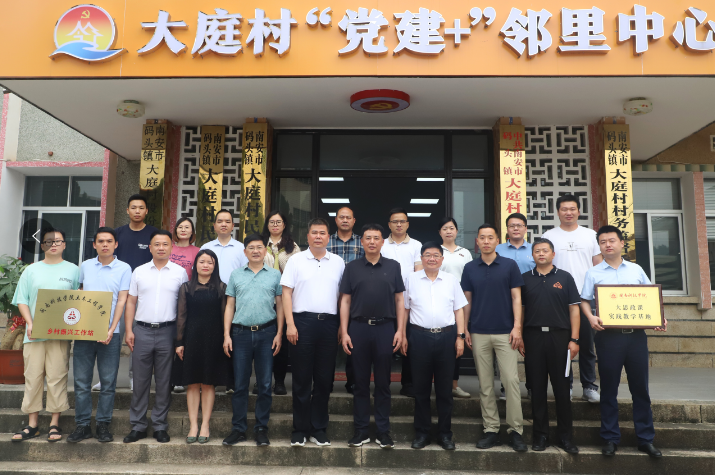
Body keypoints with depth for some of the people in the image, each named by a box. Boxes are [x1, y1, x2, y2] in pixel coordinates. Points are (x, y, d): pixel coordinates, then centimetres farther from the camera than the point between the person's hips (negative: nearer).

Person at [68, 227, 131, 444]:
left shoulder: (124, 269, 1)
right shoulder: (85, 266, 10)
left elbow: (121, 301, -3)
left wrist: (111, 330, -11)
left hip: (109, 333, -2)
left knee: (108, 382, 2)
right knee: (81, 381, 4)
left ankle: (103, 425, 12)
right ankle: (82, 425, 13)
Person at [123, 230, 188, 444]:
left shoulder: (180, 272, 4)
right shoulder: (139, 271, 9)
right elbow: (131, 302, 10)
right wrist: (128, 330, 1)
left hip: (167, 332, -1)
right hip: (142, 330, 1)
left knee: (164, 382, 5)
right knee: (140, 380, 6)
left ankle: (160, 426, 16)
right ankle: (138, 426, 17)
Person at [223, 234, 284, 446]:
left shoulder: (275, 275, 6)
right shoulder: (236, 275, 9)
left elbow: (280, 306, 6)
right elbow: (230, 306, 9)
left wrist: (279, 334, -2)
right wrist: (226, 335, 2)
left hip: (266, 333, -1)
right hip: (241, 333, 1)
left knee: (265, 383, 5)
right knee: (240, 383, 6)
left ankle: (261, 428, 16)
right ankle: (238, 428, 16)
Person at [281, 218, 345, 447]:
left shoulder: (338, 263, 9)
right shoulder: (296, 260, 3)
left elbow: (343, 296, 10)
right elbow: (287, 293, 0)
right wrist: (290, 324, -8)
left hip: (329, 323, 2)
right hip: (303, 321, -2)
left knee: (324, 379, 7)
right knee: (302, 379, 4)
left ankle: (319, 429, 19)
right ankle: (300, 430, 14)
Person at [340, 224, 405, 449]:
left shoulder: (393, 266, 6)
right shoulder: (352, 267, 6)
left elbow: (399, 300, 6)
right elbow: (345, 301, 5)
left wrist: (400, 330, -2)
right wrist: (344, 332, -2)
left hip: (385, 328, 0)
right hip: (359, 328, 0)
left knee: (383, 382, 7)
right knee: (360, 382, 7)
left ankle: (383, 431, 17)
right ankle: (361, 430, 18)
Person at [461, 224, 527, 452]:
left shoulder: (510, 265, 2)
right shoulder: (470, 268, 7)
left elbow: (516, 298, 0)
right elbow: (467, 300, 9)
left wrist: (517, 327, -9)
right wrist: (464, 330, 3)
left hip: (505, 332, -2)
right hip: (479, 334, 2)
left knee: (511, 380, -4)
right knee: (485, 384, 6)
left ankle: (515, 430, 6)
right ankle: (491, 430, 14)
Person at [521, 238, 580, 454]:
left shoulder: (565, 278, 5)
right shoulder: (525, 279, 8)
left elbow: (574, 309, 3)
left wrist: (574, 339, -4)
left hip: (560, 336, -1)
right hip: (533, 337, 1)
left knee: (562, 388, 4)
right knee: (537, 388, 6)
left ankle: (565, 436, 14)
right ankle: (540, 435, 16)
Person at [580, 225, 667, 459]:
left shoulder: (636, 270, 12)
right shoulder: (593, 273, 6)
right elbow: (584, 300, 4)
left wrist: (659, 319, -1)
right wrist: (591, 317, -15)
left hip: (636, 334, 2)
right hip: (609, 335, -2)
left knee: (640, 387, 7)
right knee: (609, 389, 5)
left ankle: (646, 439, 18)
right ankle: (610, 439, 15)